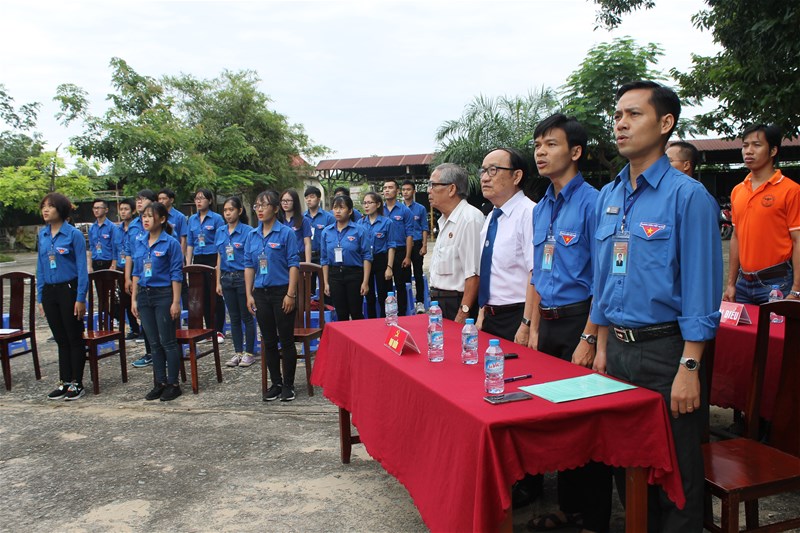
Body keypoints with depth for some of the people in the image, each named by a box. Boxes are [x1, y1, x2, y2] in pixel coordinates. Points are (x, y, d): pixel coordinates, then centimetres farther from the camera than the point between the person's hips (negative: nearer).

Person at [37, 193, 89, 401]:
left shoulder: (74, 234, -8)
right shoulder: (42, 234, 8)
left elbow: (82, 268, -9)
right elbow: (40, 267, 13)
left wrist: (81, 298, -14)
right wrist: (40, 297, 10)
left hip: (69, 290, -5)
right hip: (49, 292, 5)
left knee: (74, 338, 3)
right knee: (61, 339, 13)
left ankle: (77, 383, 13)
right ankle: (64, 381, 22)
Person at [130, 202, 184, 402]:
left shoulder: (171, 243, -8)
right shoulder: (139, 244, 10)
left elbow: (176, 274, -10)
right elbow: (136, 273, 14)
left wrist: (176, 302, -14)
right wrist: (134, 299, 9)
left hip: (163, 295, -6)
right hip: (144, 295, 6)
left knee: (168, 342, 0)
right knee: (154, 343, 11)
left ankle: (173, 384, 10)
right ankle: (159, 383, 21)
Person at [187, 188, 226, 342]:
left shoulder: (217, 218, -4)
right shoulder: (192, 219, 10)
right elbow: (190, 243, 13)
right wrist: (188, 264, 7)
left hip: (213, 259, -5)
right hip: (198, 260, 5)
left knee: (216, 296, -2)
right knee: (204, 296, 8)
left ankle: (219, 331, 5)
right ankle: (209, 329, 17)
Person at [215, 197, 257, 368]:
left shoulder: (248, 231, -8)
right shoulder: (220, 232, 8)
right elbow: (219, 258, 12)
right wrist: (218, 282, 10)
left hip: (243, 277, -5)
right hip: (227, 277, 5)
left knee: (246, 317, 3)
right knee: (234, 318, 12)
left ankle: (249, 353, 13)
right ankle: (238, 352, 21)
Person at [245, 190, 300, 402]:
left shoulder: (286, 233, -6)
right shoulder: (252, 236, 9)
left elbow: (293, 264, -9)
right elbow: (249, 265, 10)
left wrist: (291, 294, -15)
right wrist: (249, 295, 4)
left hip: (281, 291, -5)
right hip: (261, 293, 5)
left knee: (286, 340, 1)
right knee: (269, 341, 11)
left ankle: (288, 385, 13)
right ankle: (276, 383, 22)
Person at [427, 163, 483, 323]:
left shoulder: (470, 219, -18)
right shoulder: (445, 221, 14)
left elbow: (474, 274, -22)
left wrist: (463, 314, -23)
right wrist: (435, 302, 17)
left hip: (458, 303, -9)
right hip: (440, 302, 9)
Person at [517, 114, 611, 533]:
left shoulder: (591, 203, -13)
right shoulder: (542, 208, 12)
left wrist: (588, 338, -20)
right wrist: (531, 325, 14)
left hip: (579, 320, -8)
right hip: (548, 324, 8)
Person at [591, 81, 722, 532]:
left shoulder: (687, 195, -11)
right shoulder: (608, 196, 9)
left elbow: (701, 288, -14)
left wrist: (689, 368, -18)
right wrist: (603, 349, 13)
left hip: (665, 350, -6)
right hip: (619, 348, 6)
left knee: (675, 473, 7)